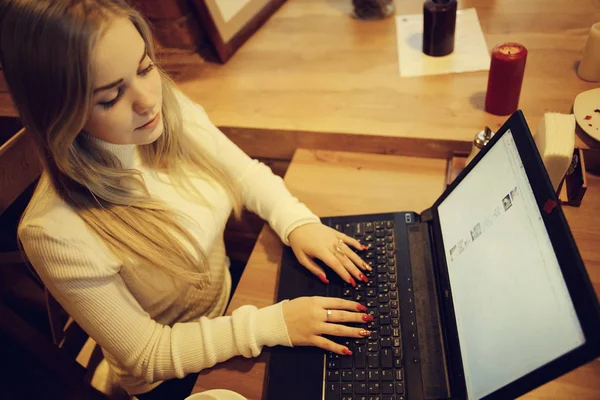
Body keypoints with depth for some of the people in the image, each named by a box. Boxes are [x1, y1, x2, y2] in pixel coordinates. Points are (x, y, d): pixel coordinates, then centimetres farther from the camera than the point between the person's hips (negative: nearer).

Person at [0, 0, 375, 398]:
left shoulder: (173, 109, -17)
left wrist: (298, 223, -19)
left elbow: (246, 173, -1)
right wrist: (273, 324, -29)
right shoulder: (55, 231, -33)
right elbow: (146, 355, -22)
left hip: (232, 289, 5)